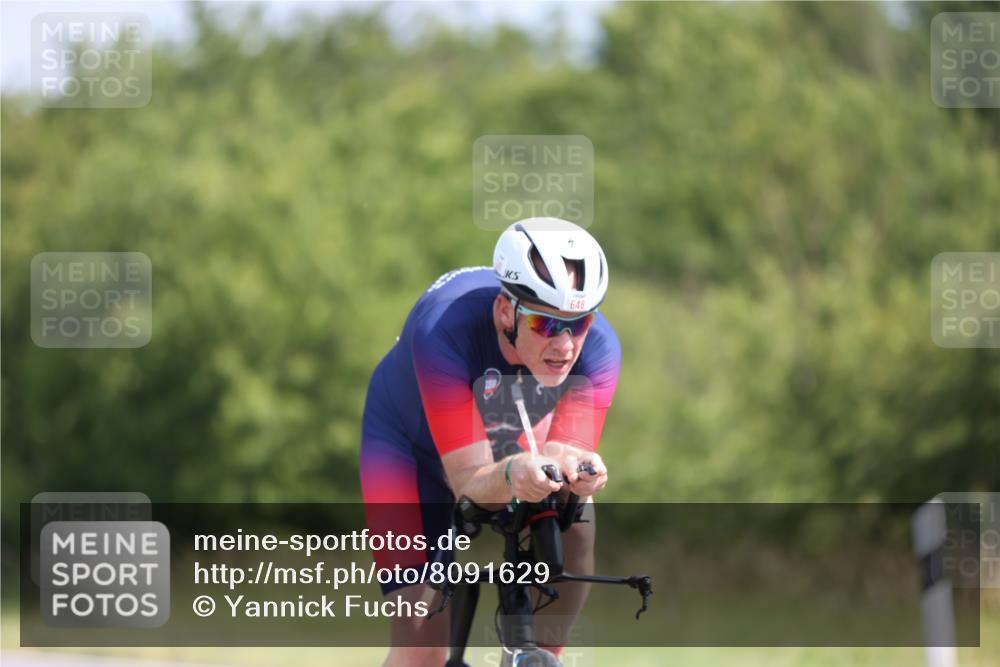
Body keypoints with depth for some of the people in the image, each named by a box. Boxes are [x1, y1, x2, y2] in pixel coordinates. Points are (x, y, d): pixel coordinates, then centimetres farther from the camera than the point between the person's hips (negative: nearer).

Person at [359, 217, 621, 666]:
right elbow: (468, 481, -41)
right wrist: (512, 474, -63)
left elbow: (568, 450, -35)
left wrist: (571, 467, -59)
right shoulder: (444, 329, -41)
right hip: (412, 442, -3)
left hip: (507, 437, 3)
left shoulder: (597, 348, -31)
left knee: (572, 526, -30)